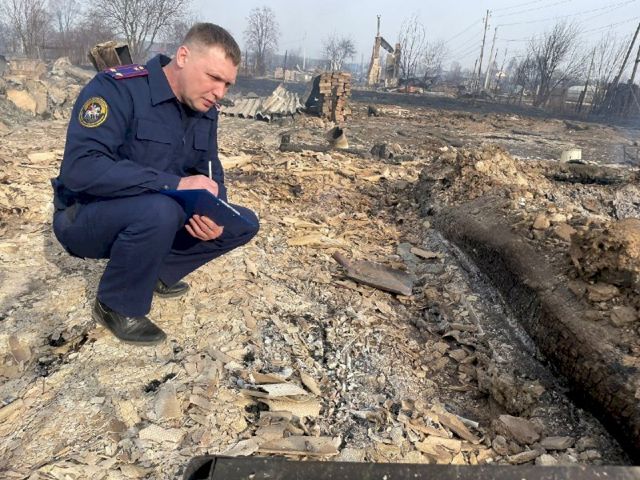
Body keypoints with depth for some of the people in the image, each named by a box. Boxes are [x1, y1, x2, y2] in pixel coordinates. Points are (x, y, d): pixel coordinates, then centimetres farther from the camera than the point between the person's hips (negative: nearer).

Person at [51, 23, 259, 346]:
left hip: (155, 214, 7)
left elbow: (210, 170, 3)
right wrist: (175, 184, -38)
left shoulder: (205, 110, 0)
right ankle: (117, 307, -11)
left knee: (244, 223, -4)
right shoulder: (117, 88, -22)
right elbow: (80, 168, -33)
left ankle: (154, 272, 9)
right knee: (158, 209, -39)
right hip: (86, 219, -6)